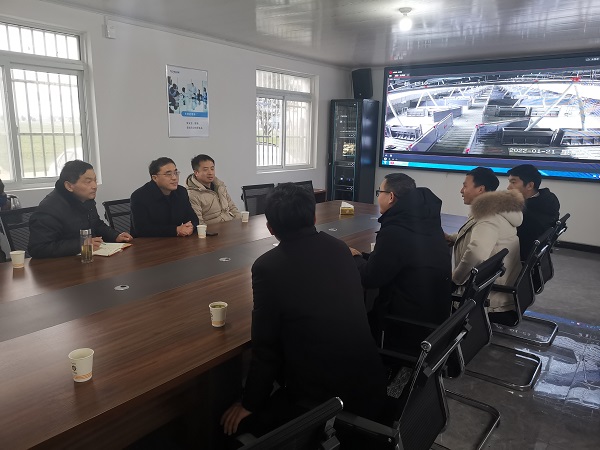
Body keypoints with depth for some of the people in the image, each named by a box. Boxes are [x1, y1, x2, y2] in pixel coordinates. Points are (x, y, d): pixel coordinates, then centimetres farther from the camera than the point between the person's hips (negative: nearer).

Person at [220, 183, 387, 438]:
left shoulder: (267, 266, -15)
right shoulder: (339, 248, 2)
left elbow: (265, 346, -10)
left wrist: (250, 403, 6)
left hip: (321, 400, -6)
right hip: (371, 387, 7)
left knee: (239, 420, 16)